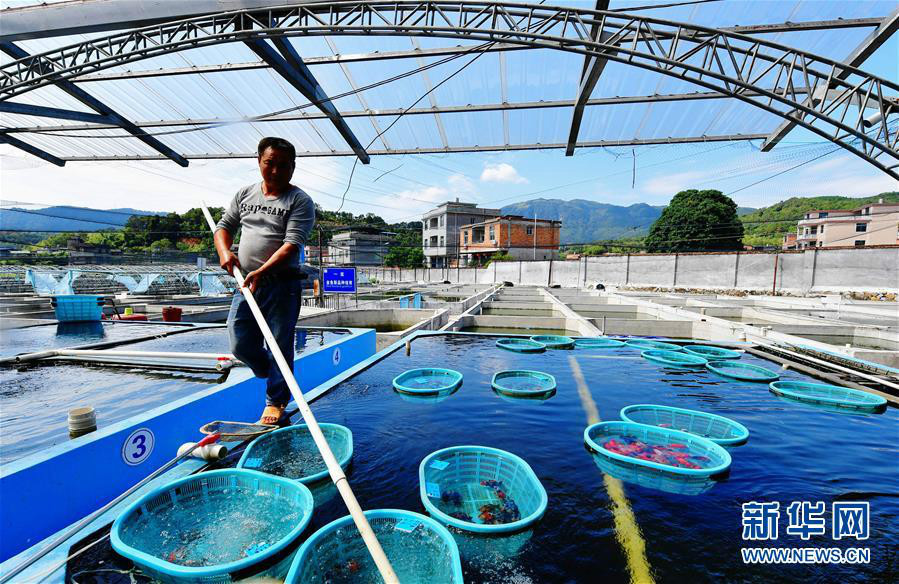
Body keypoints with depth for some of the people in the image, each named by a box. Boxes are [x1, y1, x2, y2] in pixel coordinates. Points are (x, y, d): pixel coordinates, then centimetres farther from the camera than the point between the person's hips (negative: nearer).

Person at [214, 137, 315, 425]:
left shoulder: (300, 201, -4)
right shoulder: (245, 194, 14)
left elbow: (292, 243, -15)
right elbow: (224, 226, 20)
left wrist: (262, 271, -25)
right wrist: (224, 251, -2)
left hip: (282, 285, -5)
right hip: (246, 283, 6)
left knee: (280, 347, 2)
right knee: (241, 346, 9)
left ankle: (276, 401, 21)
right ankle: (275, 376, 37)